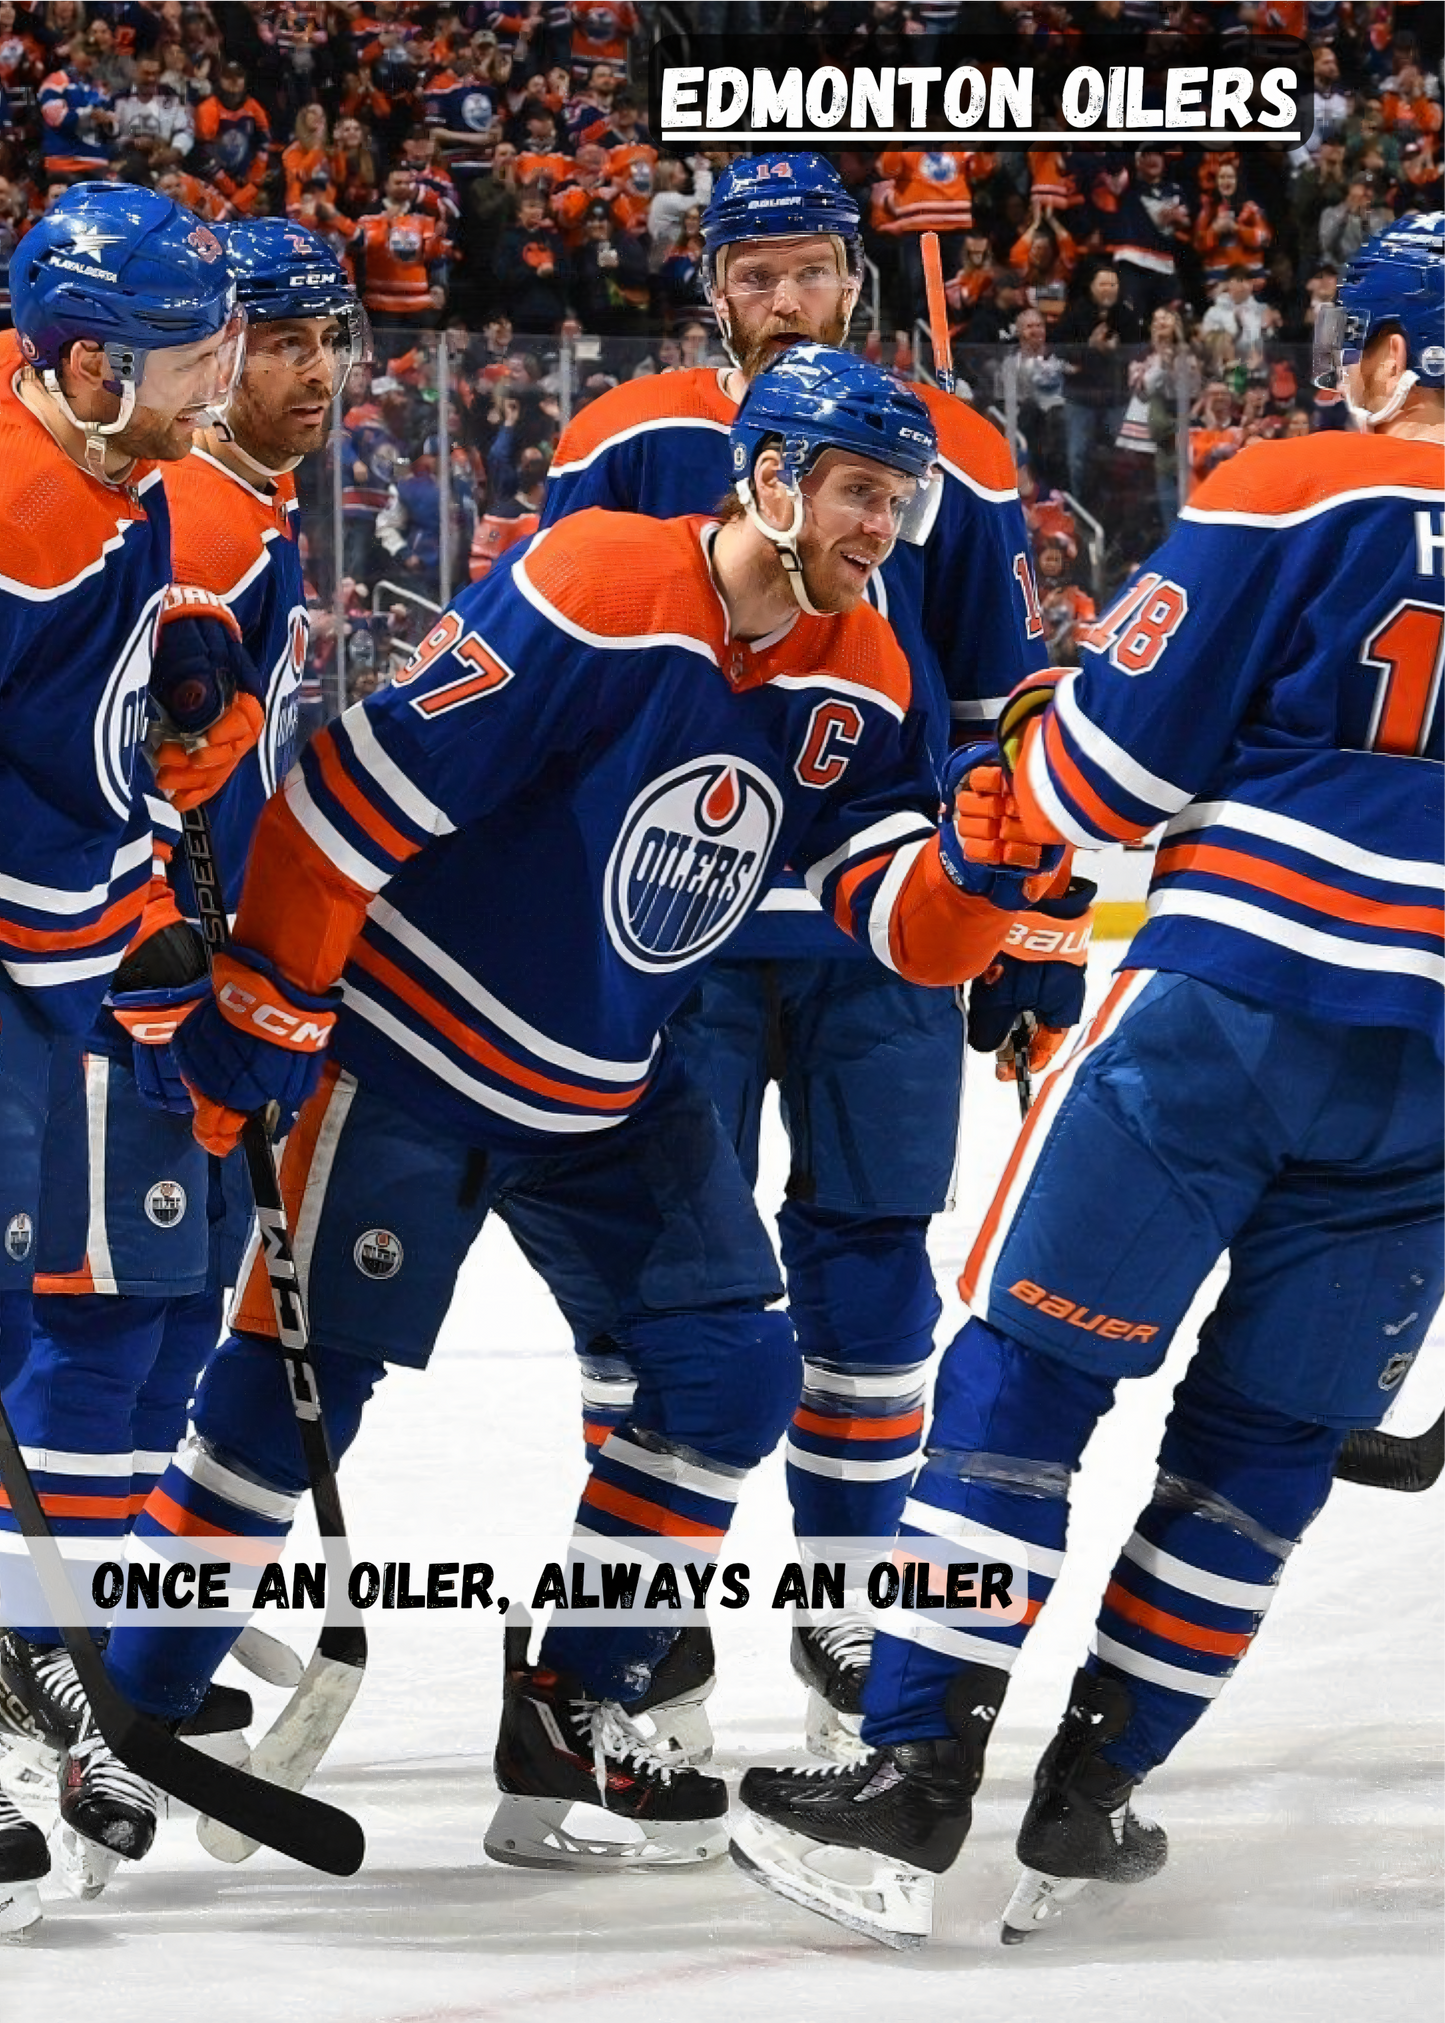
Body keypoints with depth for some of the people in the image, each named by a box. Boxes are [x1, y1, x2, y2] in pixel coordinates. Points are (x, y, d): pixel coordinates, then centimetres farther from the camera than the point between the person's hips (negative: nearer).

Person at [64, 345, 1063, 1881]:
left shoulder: (857, 684, 0)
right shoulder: (591, 597, -23)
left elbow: (904, 919, -2)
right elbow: (361, 789, -22)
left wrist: (989, 862, -25)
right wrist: (259, 1007, -16)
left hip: (610, 1093, 7)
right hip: (408, 1047, -7)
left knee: (729, 1375, -2)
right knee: (293, 1385, -6)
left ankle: (571, 1713, 10)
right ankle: (106, 1712, 7)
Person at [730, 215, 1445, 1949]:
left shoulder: (1296, 502, -4)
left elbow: (1115, 769, -2)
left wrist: (1031, 736, 18)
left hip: (1235, 1005, -4)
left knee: (1029, 1366, 2)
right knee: (1269, 1434, 12)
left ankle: (916, 1783, -4)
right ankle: (1087, 1796, 13)